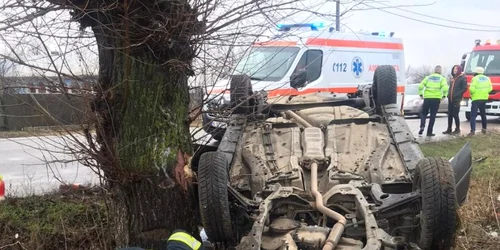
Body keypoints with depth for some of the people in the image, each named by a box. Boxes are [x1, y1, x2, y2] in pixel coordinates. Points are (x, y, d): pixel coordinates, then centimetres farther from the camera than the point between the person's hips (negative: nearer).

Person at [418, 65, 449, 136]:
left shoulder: (428, 77, 9)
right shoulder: (442, 78, 4)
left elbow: (420, 86, -3)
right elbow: (445, 88, -13)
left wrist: (421, 94, 6)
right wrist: (444, 96, 1)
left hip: (427, 98, 1)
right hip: (436, 98, -1)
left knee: (423, 113, 16)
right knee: (433, 115, 6)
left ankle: (422, 126, -8)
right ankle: (429, 132, 5)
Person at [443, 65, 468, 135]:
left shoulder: (463, 78, -5)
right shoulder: (453, 78, 19)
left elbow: (464, 89, -10)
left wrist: (456, 95, -15)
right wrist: (449, 94, 9)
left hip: (456, 100, -7)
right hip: (450, 99, 7)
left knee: (455, 115, -5)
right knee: (450, 114, 8)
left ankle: (457, 129, 5)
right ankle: (449, 129, 13)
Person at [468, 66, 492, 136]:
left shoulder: (475, 79, -10)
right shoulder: (487, 78, 9)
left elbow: (472, 89, -18)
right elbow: (490, 88, 7)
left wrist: (471, 94, 2)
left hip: (476, 99, -7)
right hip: (484, 98, 7)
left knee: (473, 115, -8)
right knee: (483, 114, 20)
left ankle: (473, 131, -19)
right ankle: (484, 129, 27)